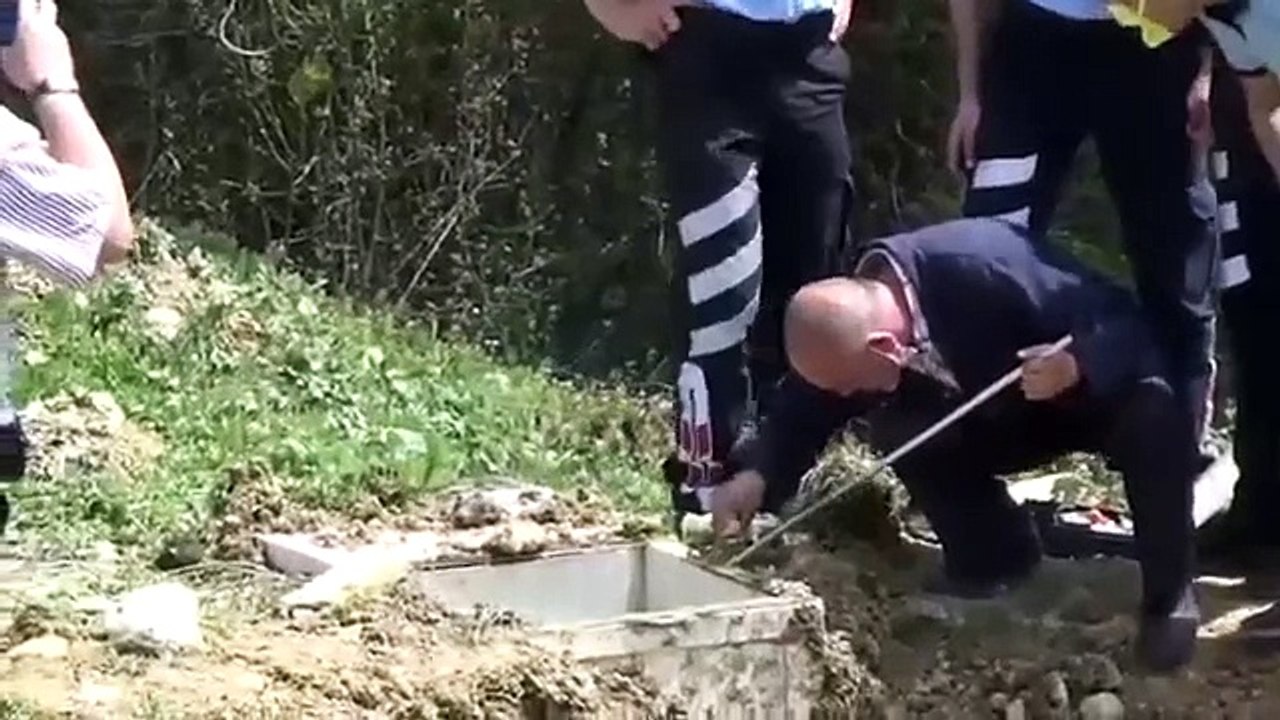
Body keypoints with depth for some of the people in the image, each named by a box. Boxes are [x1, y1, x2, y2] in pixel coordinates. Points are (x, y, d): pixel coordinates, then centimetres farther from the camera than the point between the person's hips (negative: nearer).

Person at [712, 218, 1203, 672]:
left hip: (1102, 389, -5)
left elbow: (1128, 322, -33)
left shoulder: (988, 272, -39)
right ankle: (995, 554, 3)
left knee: (1154, 416, -38)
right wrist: (756, 476, -28)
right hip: (1005, 415, 5)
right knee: (890, 425, -18)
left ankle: (1168, 595, -16)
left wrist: (1075, 366, -52)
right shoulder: (849, 328, -20)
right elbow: (803, 407, -10)